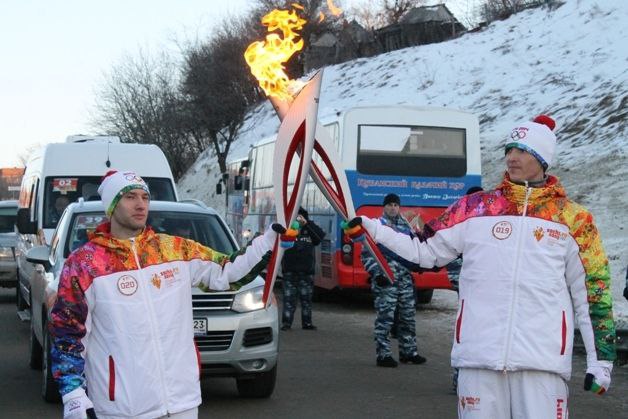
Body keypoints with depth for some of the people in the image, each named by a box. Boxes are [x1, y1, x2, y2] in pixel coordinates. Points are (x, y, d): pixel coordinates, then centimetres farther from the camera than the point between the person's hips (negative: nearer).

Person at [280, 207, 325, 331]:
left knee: (306, 298, 9)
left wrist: (307, 223, -19)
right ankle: (286, 322, 2)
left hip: (306, 271, 2)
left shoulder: (309, 231, 5)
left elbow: (321, 235, -12)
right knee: (289, 298, -2)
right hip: (290, 271, -2)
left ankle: (307, 322, 17)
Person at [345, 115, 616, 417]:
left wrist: (601, 359, 6)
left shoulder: (572, 218, 7)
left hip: (543, 359, -1)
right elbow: (426, 251, 18)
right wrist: (372, 229, 12)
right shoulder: (476, 208, 11)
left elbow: (593, 291, 9)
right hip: (479, 356, 1)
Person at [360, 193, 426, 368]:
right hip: (386, 280, -6)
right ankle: (383, 355, -1)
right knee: (385, 317, -7)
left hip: (405, 278, 6)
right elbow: (366, 254, -6)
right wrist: (376, 273, -14)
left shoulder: (406, 226, 13)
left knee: (408, 315, 12)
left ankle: (408, 351, 23)